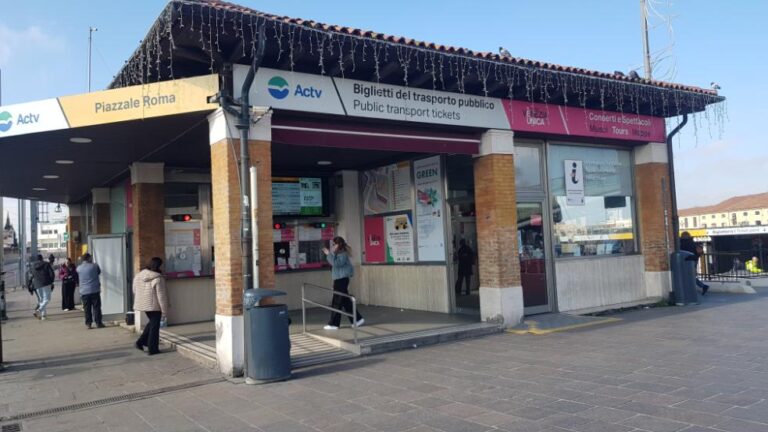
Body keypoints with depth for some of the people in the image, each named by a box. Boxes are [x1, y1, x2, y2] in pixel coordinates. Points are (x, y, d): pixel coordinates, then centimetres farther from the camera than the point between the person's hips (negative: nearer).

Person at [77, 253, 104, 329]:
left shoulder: (78, 268, 2)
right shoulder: (94, 266, -6)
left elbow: (78, 279, 17)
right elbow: (99, 272, 13)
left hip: (84, 291, 2)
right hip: (95, 290, -2)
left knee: (87, 308, 6)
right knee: (96, 307, 4)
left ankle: (88, 324, 7)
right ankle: (98, 323, 5)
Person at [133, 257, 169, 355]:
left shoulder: (138, 276, 2)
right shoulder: (158, 279, -19)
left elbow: (135, 291, 11)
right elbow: (161, 295, -17)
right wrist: (164, 310, -10)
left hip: (142, 305, 7)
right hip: (154, 306, -7)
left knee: (152, 322, 25)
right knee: (154, 326, 5)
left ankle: (140, 342, 21)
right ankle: (152, 349, 10)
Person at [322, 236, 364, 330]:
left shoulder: (343, 254, -14)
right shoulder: (338, 254, 15)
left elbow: (336, 263, -26)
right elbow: (333, 263, 20)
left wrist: (331, 253, -24)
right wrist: (328, 254, 12)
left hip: (342, 280, -10)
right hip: (339, 279, 10)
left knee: (337, 303, -5)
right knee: (346, 302, 13)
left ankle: (333, 324, 1)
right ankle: (358, 319, 19)